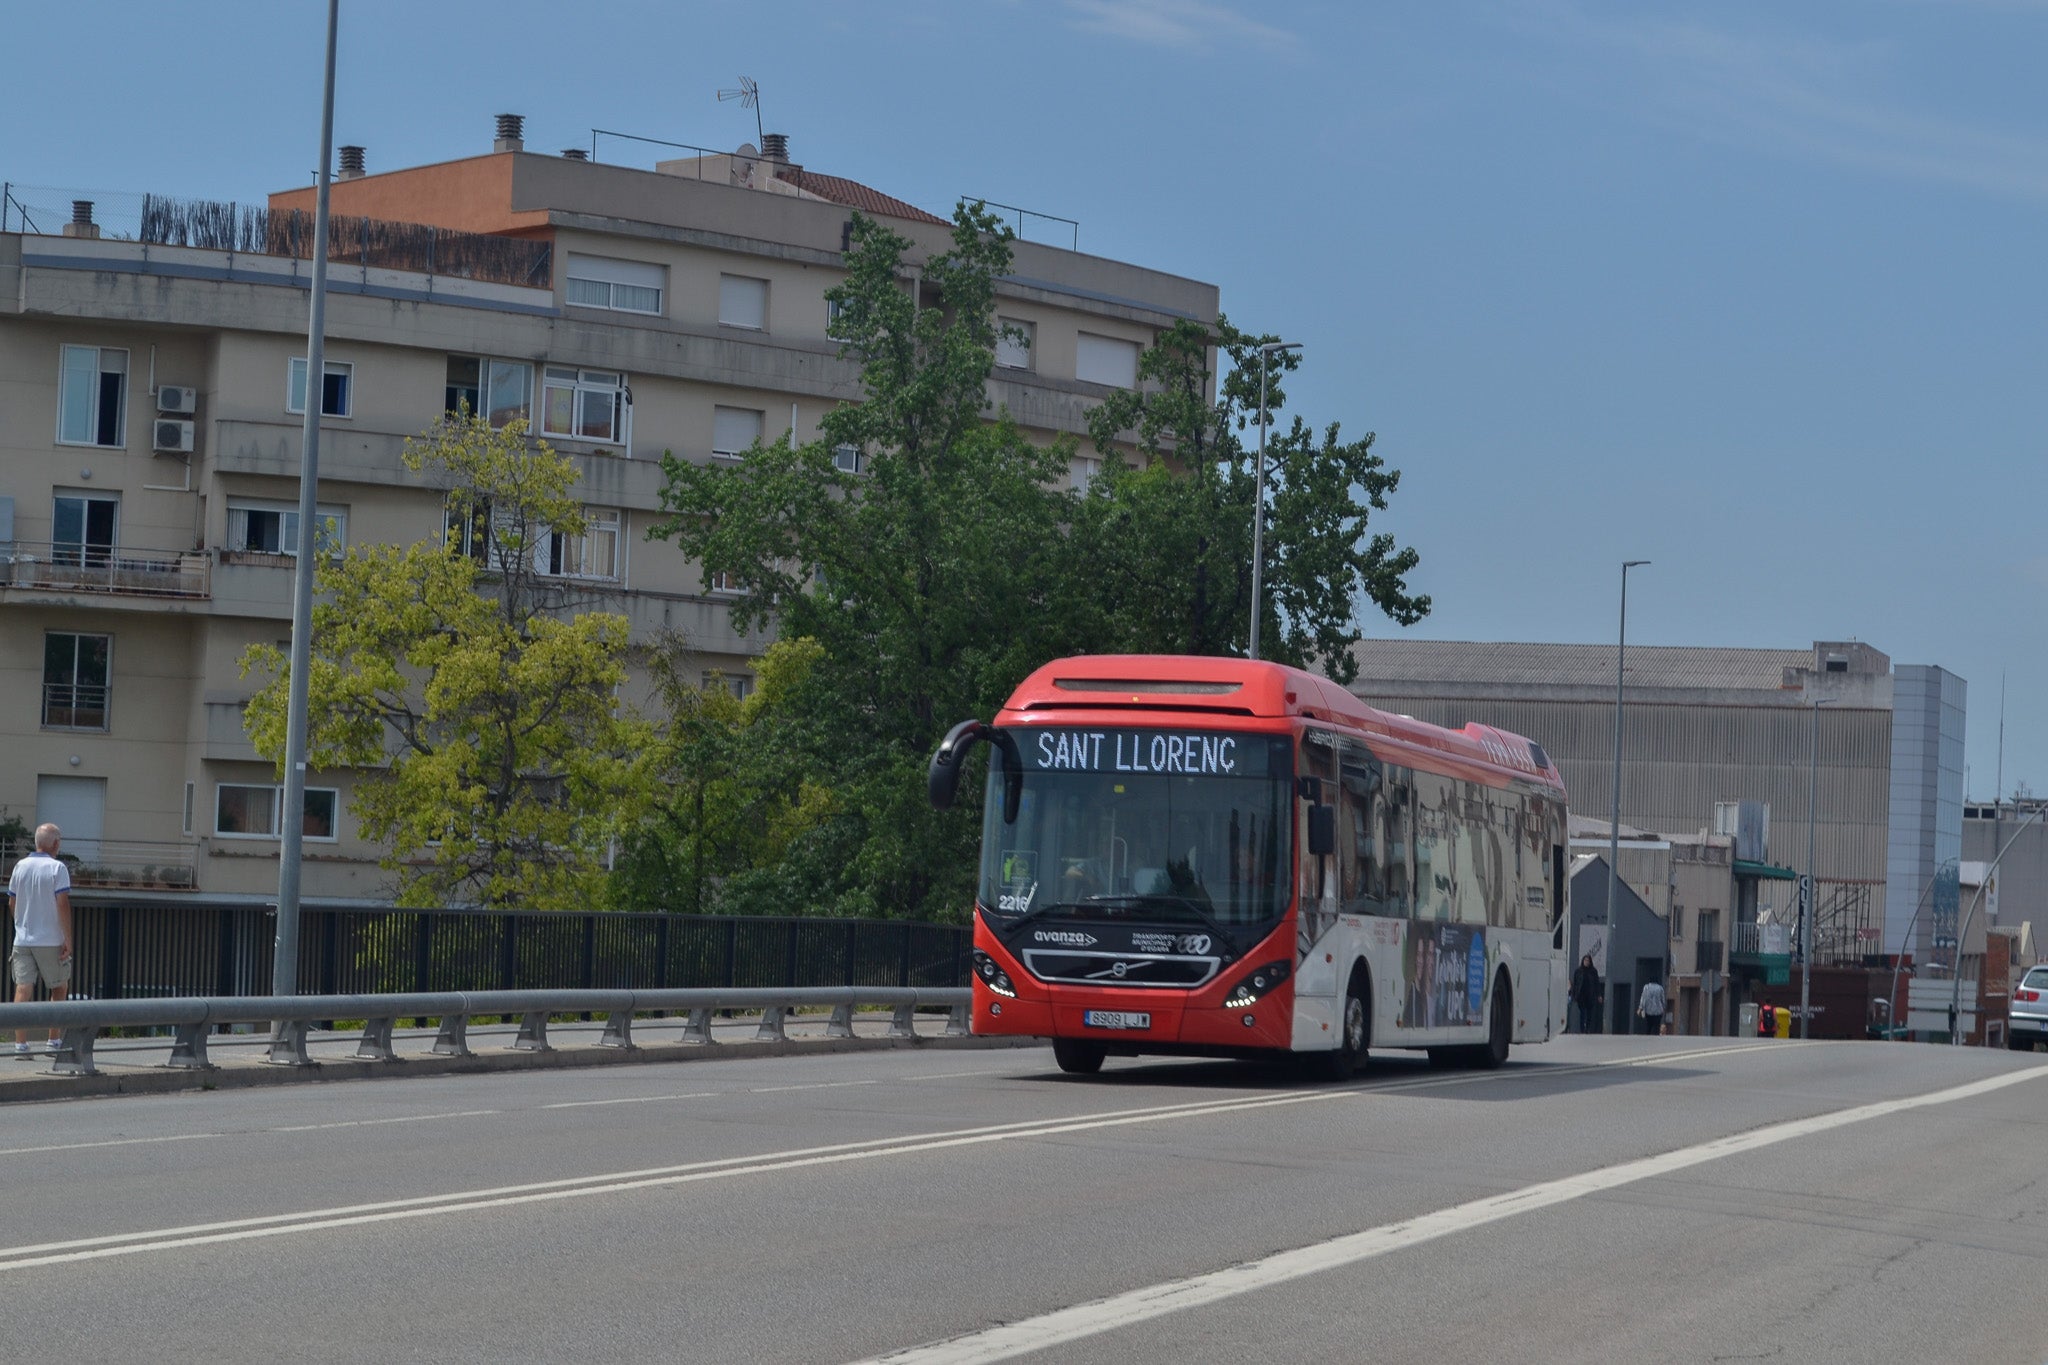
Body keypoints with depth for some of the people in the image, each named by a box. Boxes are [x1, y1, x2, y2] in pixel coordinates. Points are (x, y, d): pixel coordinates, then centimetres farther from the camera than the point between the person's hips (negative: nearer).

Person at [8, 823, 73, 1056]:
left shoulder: (20, 866, 6)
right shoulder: (57, 868, -8)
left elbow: (11, 903, 14)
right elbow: (63, 904, -14)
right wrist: (68, 939, -10)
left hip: (22, 939, 4)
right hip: (50, 940, -3)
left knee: (22, 991, -2)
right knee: (59, 988, 13)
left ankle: (20, 1044, -9)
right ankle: (53, 1041, 13)